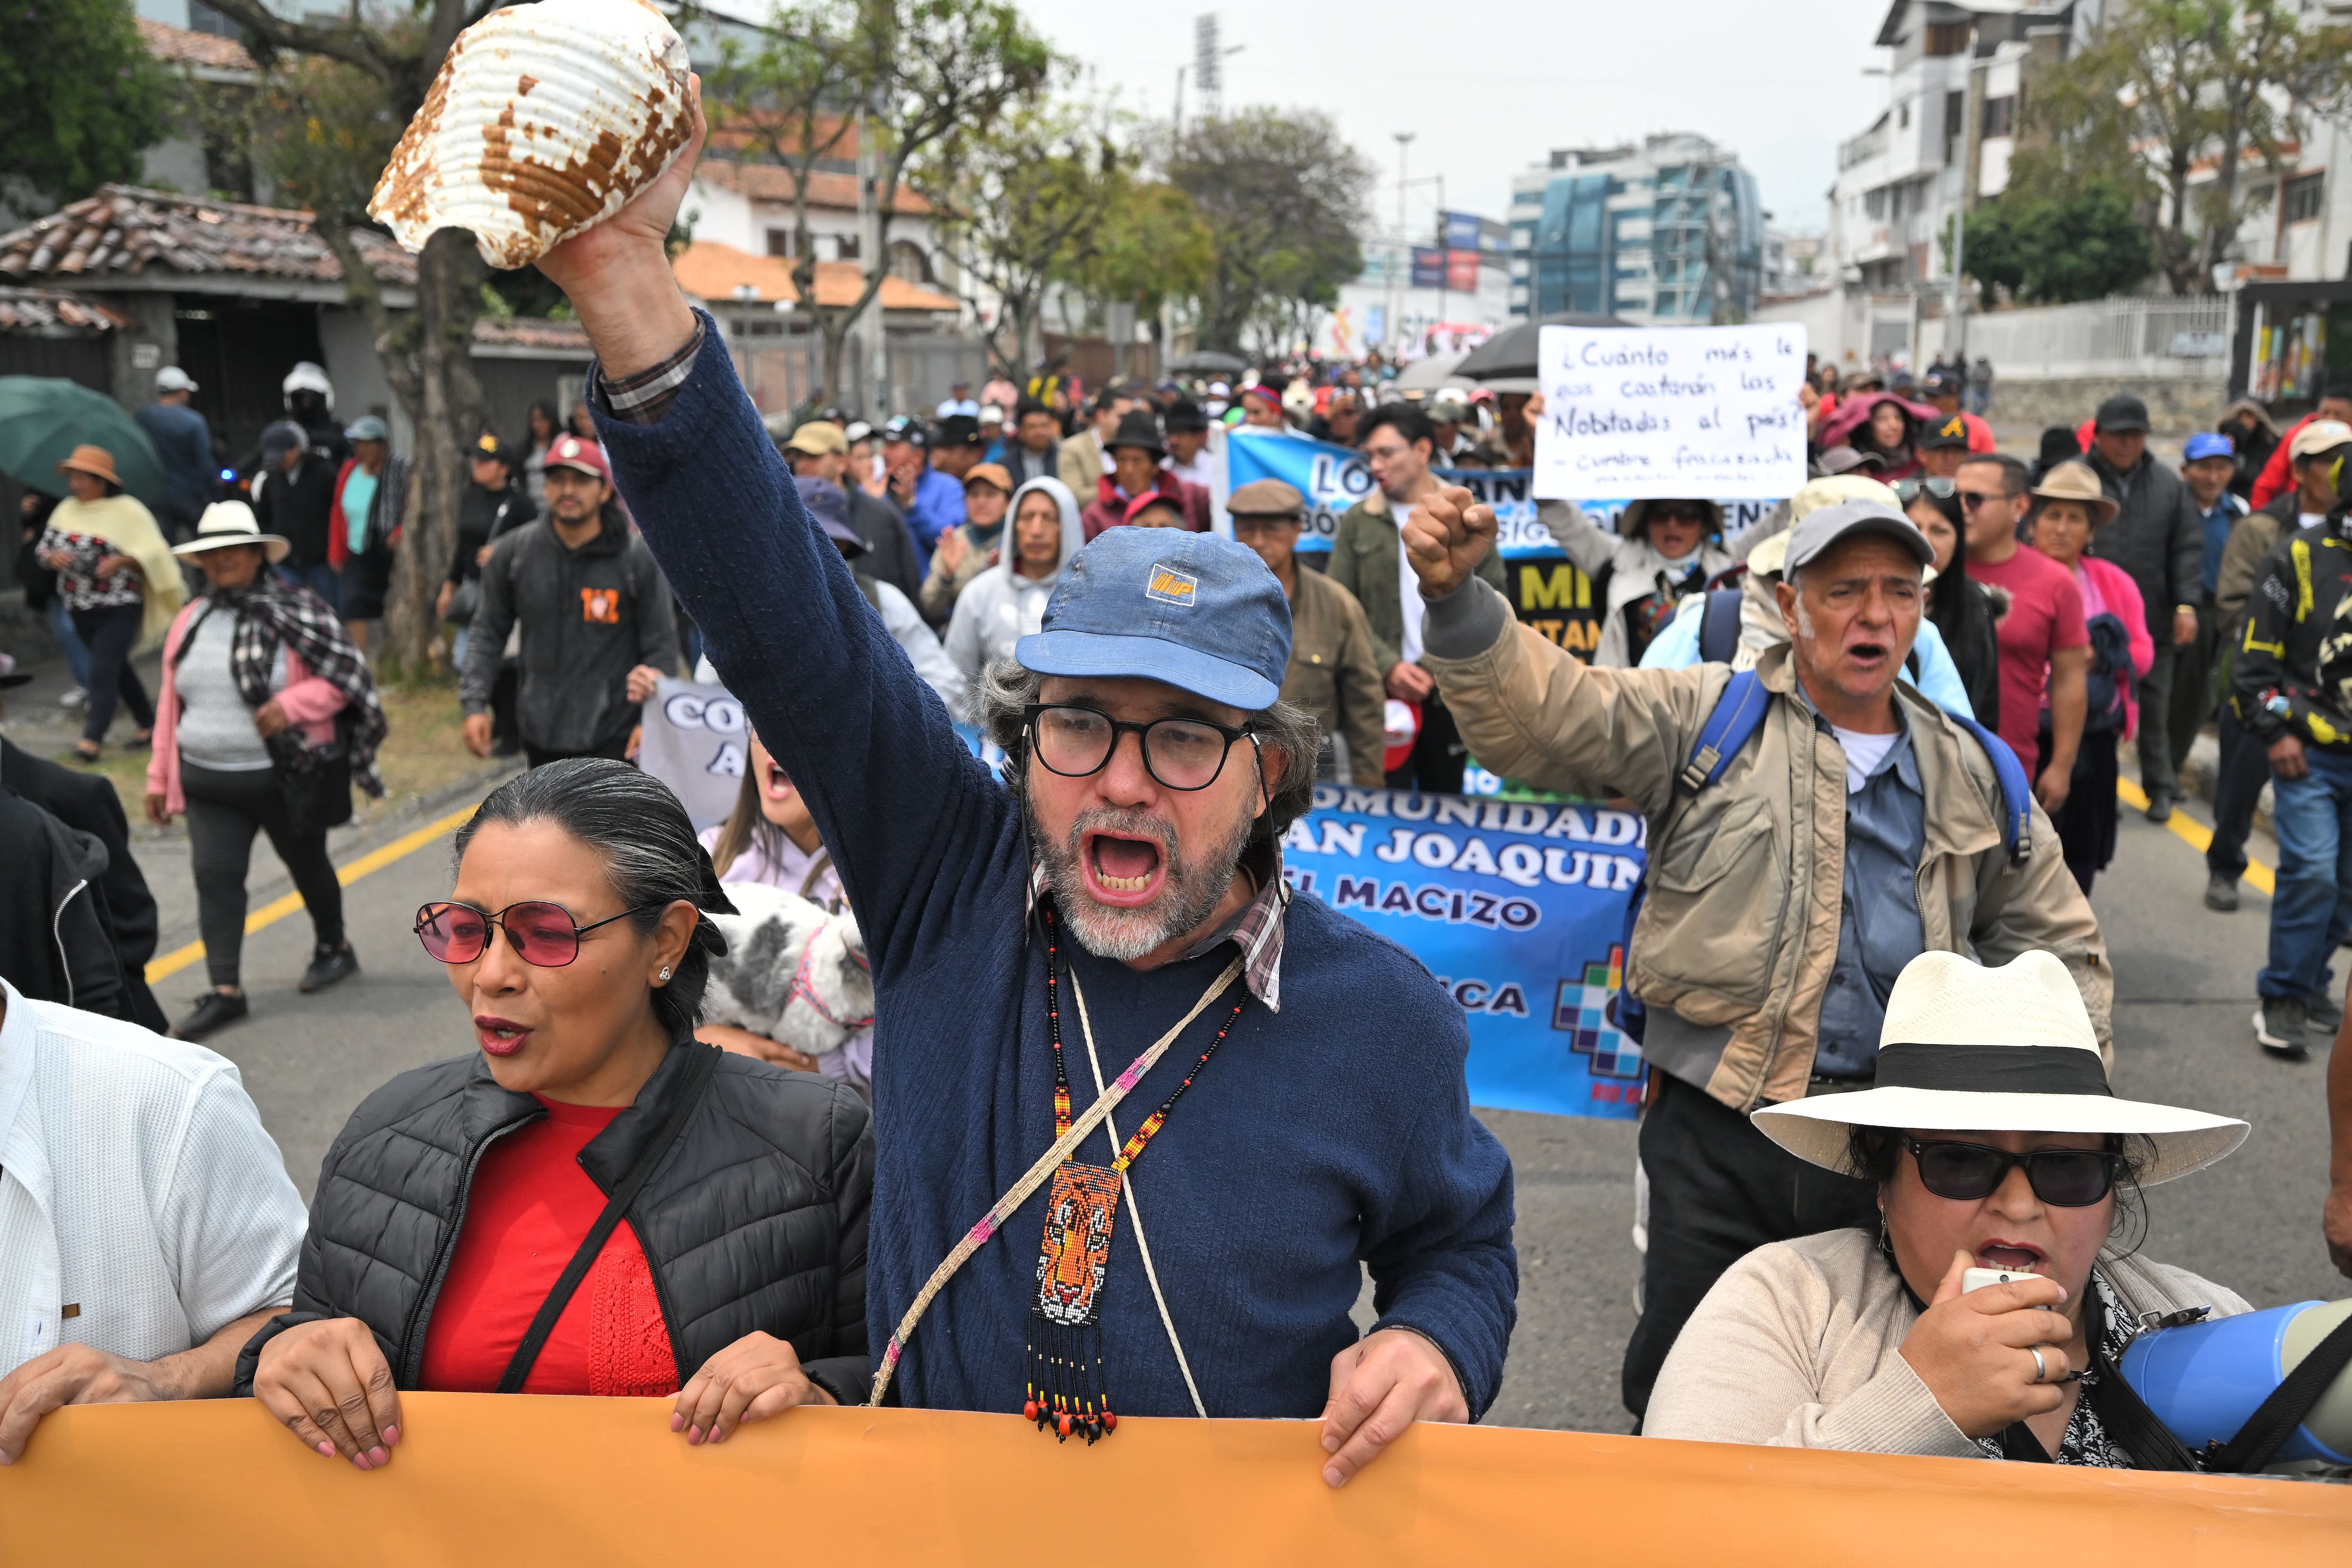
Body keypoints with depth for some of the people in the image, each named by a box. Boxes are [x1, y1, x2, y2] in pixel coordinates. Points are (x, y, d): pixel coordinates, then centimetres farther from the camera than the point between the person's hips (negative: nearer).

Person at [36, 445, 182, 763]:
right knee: (118, 668, 15)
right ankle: (148, 724, 27)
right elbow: (44, 546, 11)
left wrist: (120, 561, -23)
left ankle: (92, 739, -11)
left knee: (103, 670, -12)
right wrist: (52, 556, -11)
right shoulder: (66, 509, 8)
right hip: (81, 607, 7)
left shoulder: (127, 510, -9)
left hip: (119, 608, -7)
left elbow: (154, 551, -11)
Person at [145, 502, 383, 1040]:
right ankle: (225, 991, -2)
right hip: (208, 783, 4)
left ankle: (333, 948, 38)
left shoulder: (295, 612, -8)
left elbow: (345, 673, -11)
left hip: (288, 777, -4)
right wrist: (160, 778, 12)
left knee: (307, 865, 15)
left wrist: (292, 704, -25)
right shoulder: (191, 623, 8)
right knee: (215, 876, -5)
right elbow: (171, 704, 12)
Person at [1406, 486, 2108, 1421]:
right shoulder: (1705, 718, 2)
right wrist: (1456, 594, -27)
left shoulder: (1971, 774, 12)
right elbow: (1533, 715, -11)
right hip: (1718, 1137, -2)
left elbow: (2057, 943, 21)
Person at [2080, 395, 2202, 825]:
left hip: (2154, 620, 2)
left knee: (2155, 707, 9)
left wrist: (2186, 603, 0)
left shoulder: (2168, 484, 8)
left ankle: (2161, 786, 21)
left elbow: (2188, 547, 9)